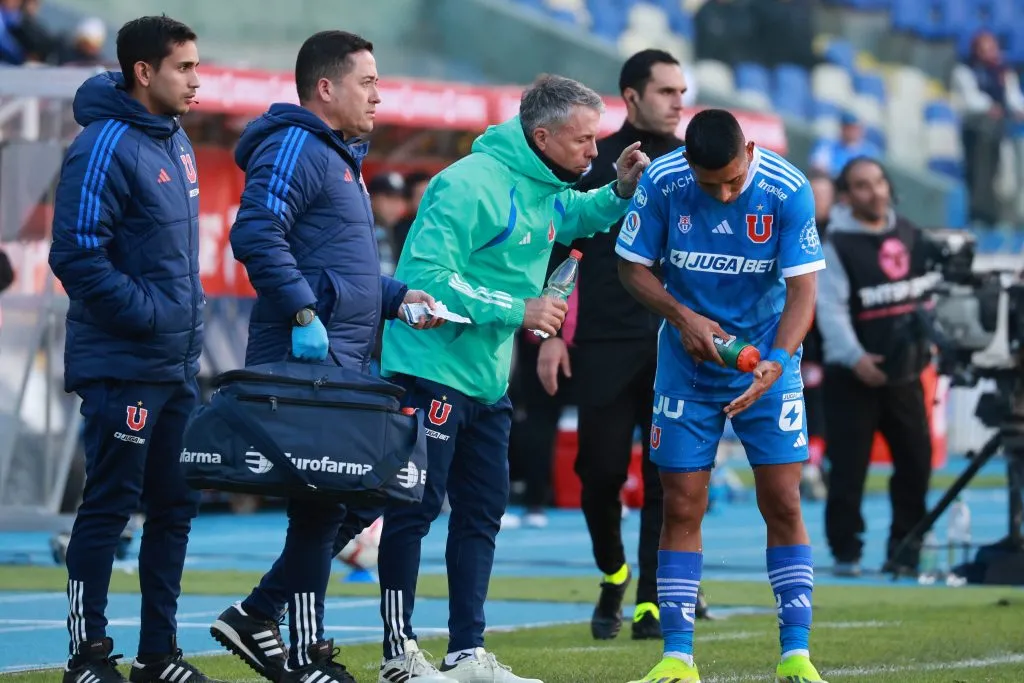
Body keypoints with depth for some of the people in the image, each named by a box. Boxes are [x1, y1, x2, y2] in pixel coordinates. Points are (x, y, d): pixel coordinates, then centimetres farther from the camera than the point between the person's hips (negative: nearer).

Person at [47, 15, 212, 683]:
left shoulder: (176, 141, 12)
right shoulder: (106, 147, -15)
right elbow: (78, 257, -20)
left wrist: (189, 318, 13)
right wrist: (149, 315, -18)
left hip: (177, 365, 9)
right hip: (123, 367, -9)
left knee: (175, 507, 11)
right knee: (109, 507, -3)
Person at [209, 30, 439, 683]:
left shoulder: (340, 158, 24)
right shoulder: (294, 149, -10)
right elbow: (258, 236, -23)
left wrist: (395, 295, 16)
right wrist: (303, 314, -27)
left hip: (345, 365, 10)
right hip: (307, 361, -10)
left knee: (362, 497, 11)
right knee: (322, 506, -7)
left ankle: (256, 616, 17)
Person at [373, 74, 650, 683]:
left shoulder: (545, 188, 8)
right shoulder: (473, 185, -20)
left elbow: (569, 220, 32)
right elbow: (427, 276, -25)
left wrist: (620, 192, 11)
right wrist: (517, 310, -24)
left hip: (487, 379, 9)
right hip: (433, 373, -9)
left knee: (484, 511, 10)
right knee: (416, 509, -4)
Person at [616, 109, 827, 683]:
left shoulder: (788, 190, -19)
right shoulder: (662, 183, -16)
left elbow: (802, 290, -19)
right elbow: (633, 266, -3)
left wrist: (775, 363, -34)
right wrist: (683, 317, -19)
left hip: (767, 362, -1)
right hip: (688, 364, 1)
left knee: (783, 504, -5)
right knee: (682, 507, -1)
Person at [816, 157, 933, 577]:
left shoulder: (910, 235, 9)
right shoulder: (836, 245, -9)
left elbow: (929, 288, 19)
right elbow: (831, 308, -17)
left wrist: (931, 339, 9)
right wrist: (854, 357, -28)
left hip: (905, 371, 6)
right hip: (853, 376, -6)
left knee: (916, 460, 5)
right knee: (848, 468, -5)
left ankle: (905, 550, 14)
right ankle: (845, 553, 3)